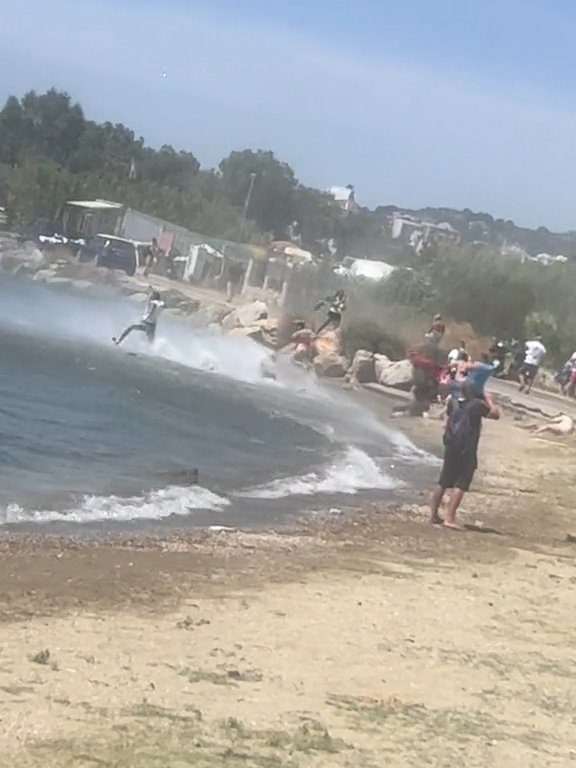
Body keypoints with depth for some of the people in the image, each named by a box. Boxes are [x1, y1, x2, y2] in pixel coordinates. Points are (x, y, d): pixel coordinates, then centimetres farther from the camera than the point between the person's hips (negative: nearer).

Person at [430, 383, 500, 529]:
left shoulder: (453, 402, 5)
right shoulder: (477, 405, -10)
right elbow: (496, 414, 1)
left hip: (450, 449, 6)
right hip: (467, 451, -6)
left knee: (443, 484, 15)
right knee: (460, 486, -4)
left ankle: (434, 514, 22)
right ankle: (450, 518, -11)